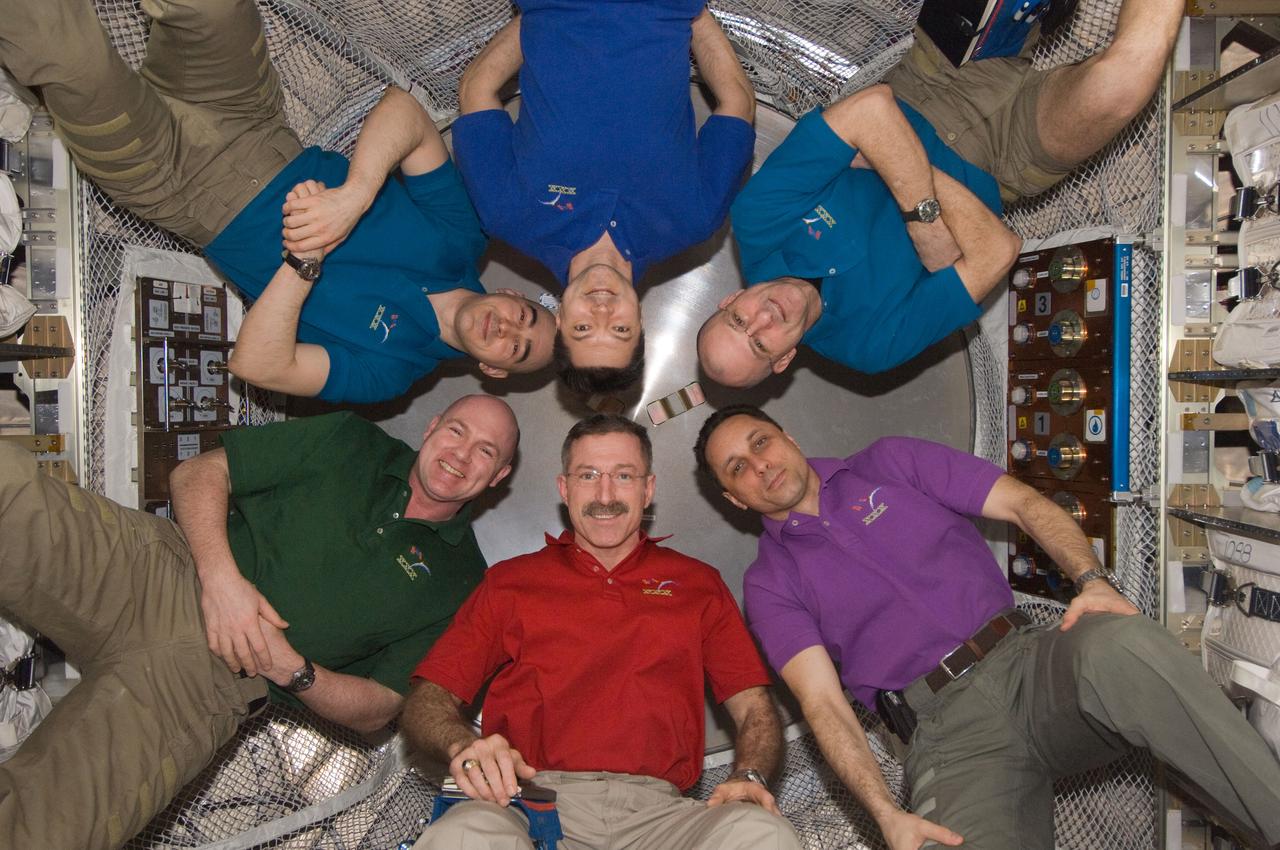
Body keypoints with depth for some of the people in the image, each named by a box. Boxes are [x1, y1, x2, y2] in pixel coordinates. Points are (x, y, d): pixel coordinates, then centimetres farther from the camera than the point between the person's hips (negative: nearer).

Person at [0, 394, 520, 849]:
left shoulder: (459, 581, 8)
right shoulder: (350, 443, 12)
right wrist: (221, 574, -11)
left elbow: (378, 710, 7)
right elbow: (200, 472, 8)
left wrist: (294, 672, -13)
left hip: (214, 668, -2)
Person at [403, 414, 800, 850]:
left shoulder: (697, 583, 23)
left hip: (654, 809, 2)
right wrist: (463, 744, -11)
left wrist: (748, 776, -5)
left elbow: (753, 707, 18)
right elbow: (425, 701, 13)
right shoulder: (508, 582, 20)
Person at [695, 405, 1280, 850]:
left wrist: (1091, 581, -12)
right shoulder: (768, 584, 10)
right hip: (947, 728, -1)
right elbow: (823, 703, -2)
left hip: (1027, 659, 2)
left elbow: (1024, 504, 8)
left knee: (1119, 645, -33)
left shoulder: (889, 464, 15)